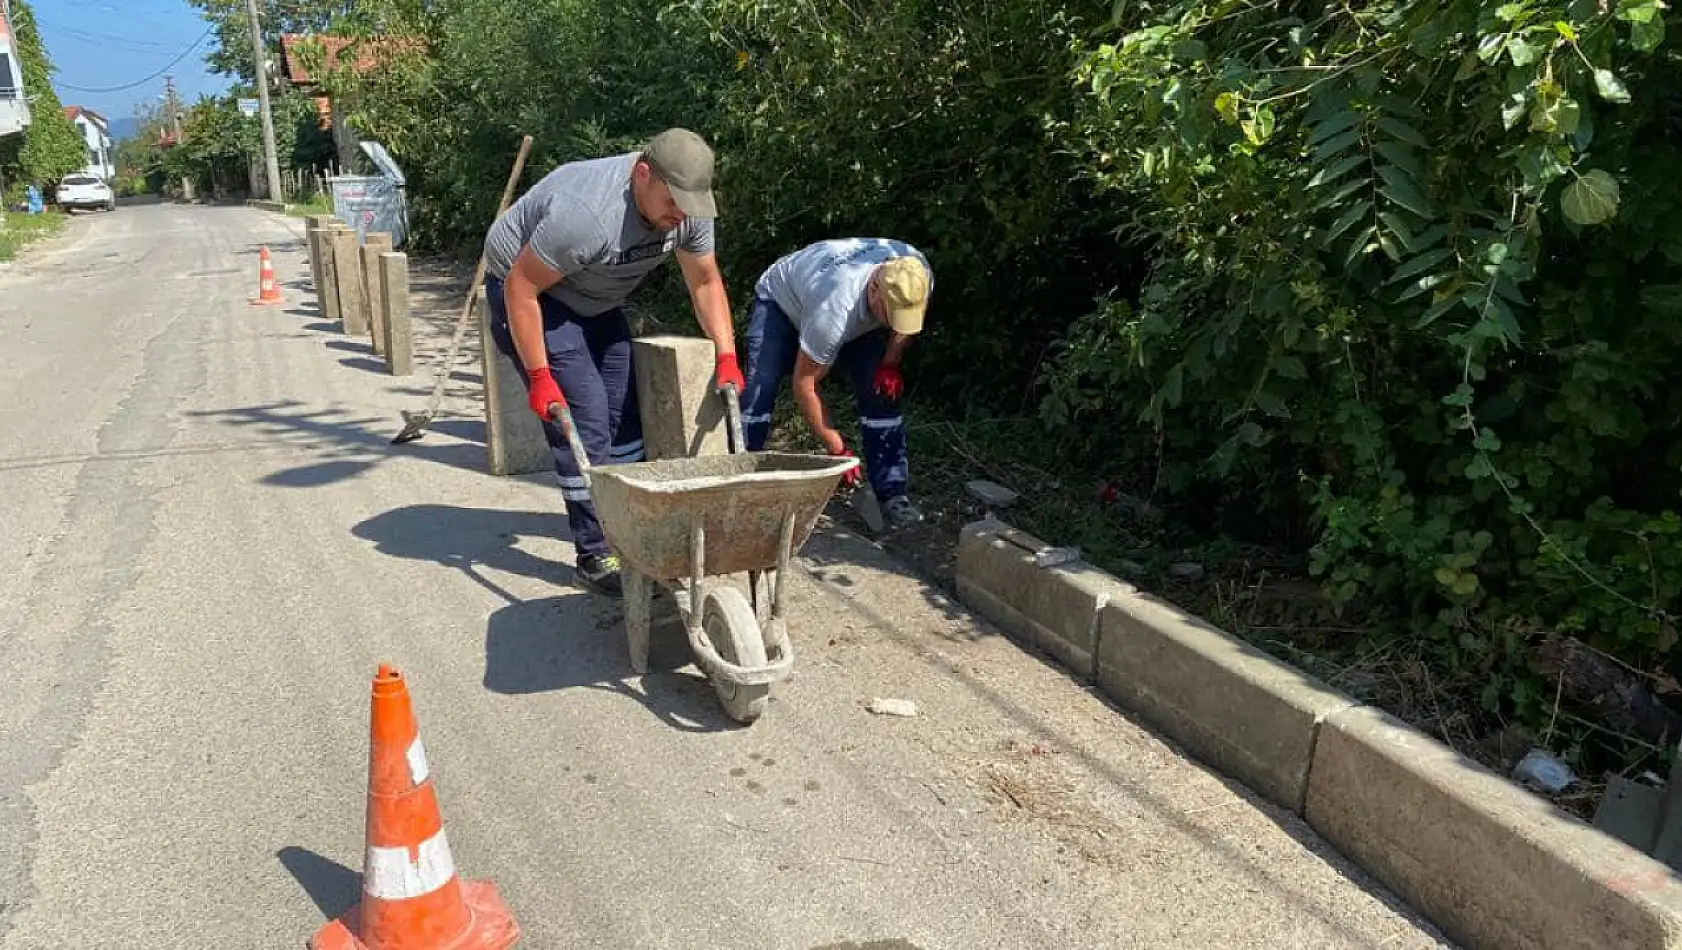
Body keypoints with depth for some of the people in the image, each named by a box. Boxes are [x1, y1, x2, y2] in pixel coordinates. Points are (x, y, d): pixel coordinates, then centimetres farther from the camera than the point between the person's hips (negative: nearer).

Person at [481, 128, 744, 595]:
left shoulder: (687, 208, -16)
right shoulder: (587, 211, -38)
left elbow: (705, 282, -2)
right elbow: (521, 287, -30)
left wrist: (726, 356, -10)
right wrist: (539, 376, -27)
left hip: (596, 300, 7)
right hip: (530, 292, -7)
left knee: (625, 416, 8)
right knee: (585, 424, -13)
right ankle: (596, 555, -3)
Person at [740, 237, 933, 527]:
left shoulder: (917, 273, -31)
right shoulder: (832, 309, -46)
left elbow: (906, 321, -3)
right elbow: (804, 386, -35)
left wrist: (890, 363, -18)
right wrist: (836, 448, -30)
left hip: (859, 320, 5)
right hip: (781, 300, -4)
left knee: (883, 390, -11)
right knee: (759, 388, -23)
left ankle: (892, 493, -5)